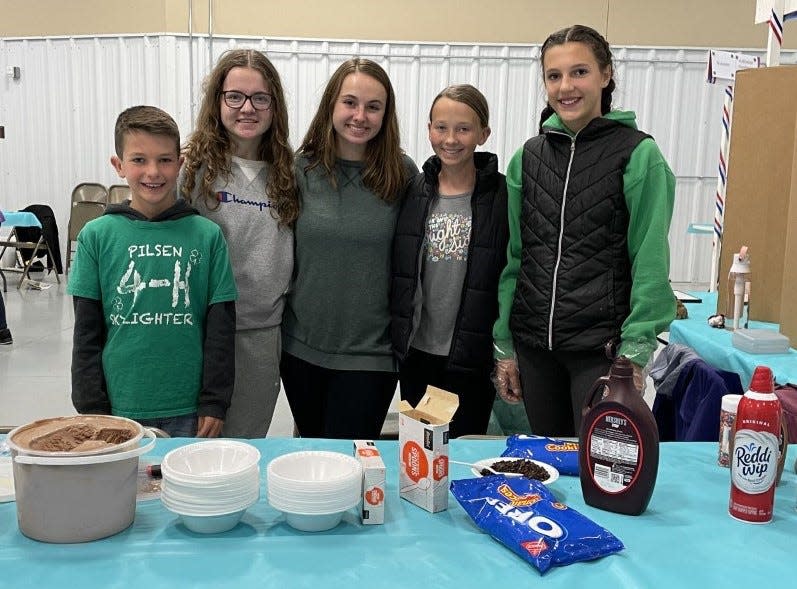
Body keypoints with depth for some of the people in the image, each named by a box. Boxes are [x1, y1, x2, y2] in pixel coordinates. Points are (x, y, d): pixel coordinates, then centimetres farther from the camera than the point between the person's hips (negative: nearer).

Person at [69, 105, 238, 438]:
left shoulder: (207, 235, -2)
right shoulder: (97, 236, 0)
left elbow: (220, 327, 0)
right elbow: (87, 332, 3)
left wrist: (215, 404, -2)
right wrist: (91, 409, 0)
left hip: (189, 412, 0)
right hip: (119, 409, 0)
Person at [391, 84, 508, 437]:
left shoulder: (502, 196, -7)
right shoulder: (413, 191, 3)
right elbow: (396, 270, 9)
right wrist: (395, 338, 7)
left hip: (472, 358, -3)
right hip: (415, 352, 3)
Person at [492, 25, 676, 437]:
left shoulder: (638, 154, -5)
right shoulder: (528, 157, 7)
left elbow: (650, 262, -8)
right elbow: (513, 256, 9)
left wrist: (634, 355, -12)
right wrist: (504, 347, 8)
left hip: (602, 347, -4)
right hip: (533, 346, 4)